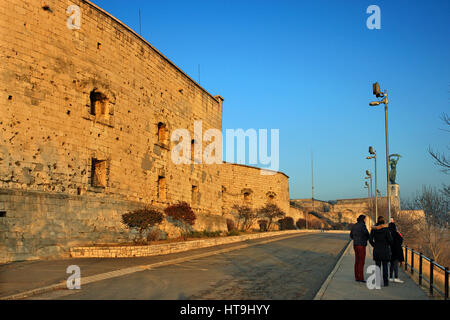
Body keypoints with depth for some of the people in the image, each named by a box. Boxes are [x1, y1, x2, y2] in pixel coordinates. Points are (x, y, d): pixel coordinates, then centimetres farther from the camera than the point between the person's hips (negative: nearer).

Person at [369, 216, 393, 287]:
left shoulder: (373, 229, -2)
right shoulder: (386, 229, -10)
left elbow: (370, 240, -2)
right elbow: (390, 240, -10)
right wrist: (389, 244, 11)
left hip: (377, 250, 2)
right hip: (385, 250, -2)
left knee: (377, 266, 9)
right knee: (385, 266, 5)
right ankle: (385, 282, 5)